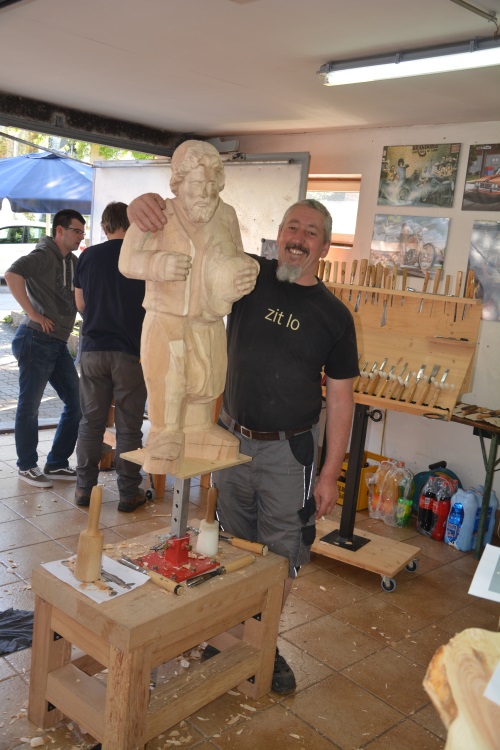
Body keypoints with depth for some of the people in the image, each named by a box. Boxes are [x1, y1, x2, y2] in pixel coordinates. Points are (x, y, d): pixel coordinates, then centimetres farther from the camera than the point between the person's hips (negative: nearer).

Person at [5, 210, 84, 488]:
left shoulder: (72, 261, 15)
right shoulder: (43, 255, -10)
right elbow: (13, 274, -28)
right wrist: (33, 314, -24)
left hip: (59, 344, 9)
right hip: (37, 341, -8)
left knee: (76, 404, 9)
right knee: (29, 407, 4)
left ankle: (57, 464, 20)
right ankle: (27, 467, 18)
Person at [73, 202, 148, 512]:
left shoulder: (88, 256, 4)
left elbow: (81, 304, 13)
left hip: (93, 349, 3)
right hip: (130, 351, -3)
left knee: (91, 421, 12)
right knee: (129, 426, 4)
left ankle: (85, 488, 19)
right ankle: (129, 493, 11)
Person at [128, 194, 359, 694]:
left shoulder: (333, 315, -6)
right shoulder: (249, 275, -3)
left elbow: (340, 398, -4)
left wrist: (331, 473, -7)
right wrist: (149, 204, -28)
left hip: (289, 451, -1)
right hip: (233, 438, 2)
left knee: (280, 555, 9)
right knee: (234, 544, 18)